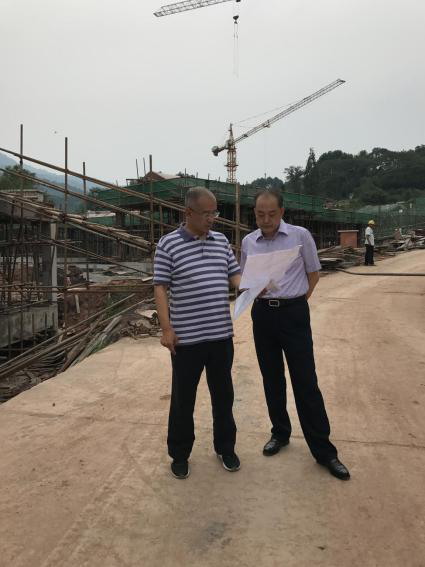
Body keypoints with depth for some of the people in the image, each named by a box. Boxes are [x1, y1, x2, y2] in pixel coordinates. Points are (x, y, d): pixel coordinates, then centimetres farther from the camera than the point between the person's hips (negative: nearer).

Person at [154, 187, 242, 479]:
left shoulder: (222, 241, 9)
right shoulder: (168, 244, -6)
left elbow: (235, 275, 11)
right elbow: (160, 288, -7)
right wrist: (166, 328, -13)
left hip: (221, 335, 5)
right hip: (186, 337, -4)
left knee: (223, 394, 16)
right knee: (183, 398, 9)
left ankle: (226, 447, 35)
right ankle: (180, 454, 28)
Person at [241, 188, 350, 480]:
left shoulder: (300, 235, -5)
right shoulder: (248, 242, 4)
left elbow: (313, 273, 5)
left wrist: (295, 302, 0)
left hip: (293, 313, -3)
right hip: (262, 313, 4)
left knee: (305, 382, -1)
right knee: (272, 379, 13)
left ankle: (324, 450, 11)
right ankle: (280, 433, 32)